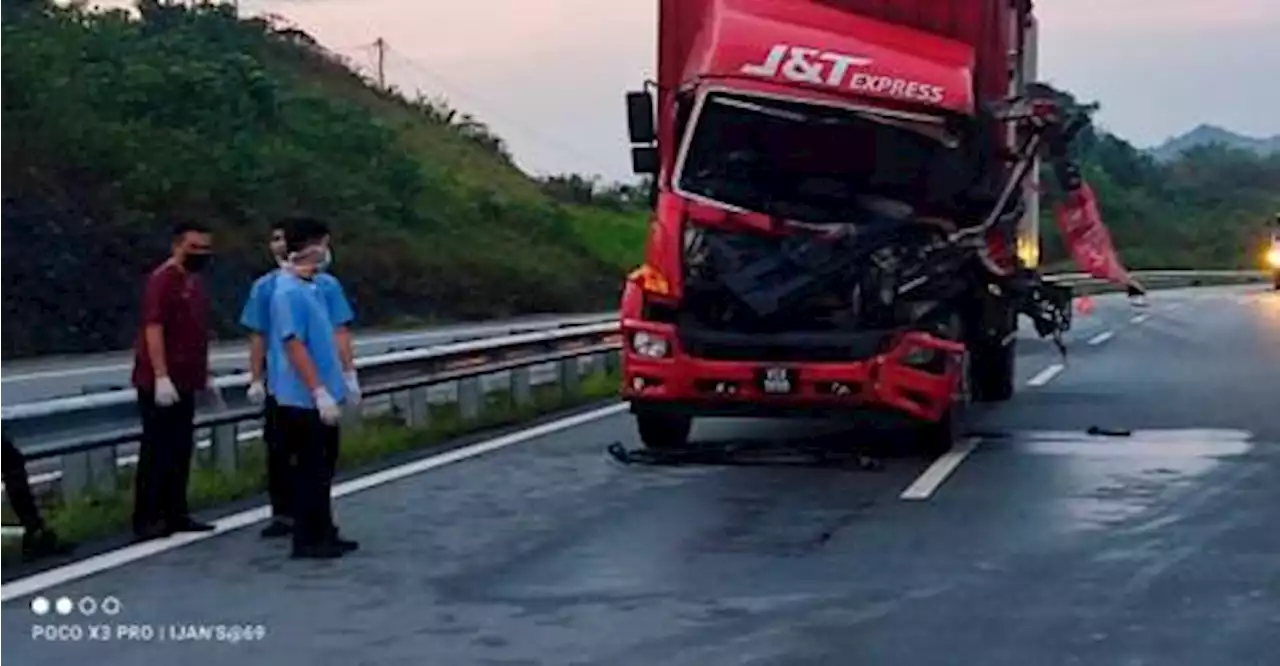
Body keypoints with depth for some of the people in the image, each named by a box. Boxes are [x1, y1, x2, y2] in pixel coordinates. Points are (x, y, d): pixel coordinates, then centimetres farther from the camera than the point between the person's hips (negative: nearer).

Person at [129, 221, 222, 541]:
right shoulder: (162, 280, -13)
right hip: (160, 383, -9)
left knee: (180, 450, 11)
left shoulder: (196, 282, 15)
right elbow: (153, 329, -20)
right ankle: (146, 519, -1)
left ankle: (176, 515, 18)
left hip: (185, 382, 9)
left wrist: (205, 374, 21)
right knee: (157, 451, -5)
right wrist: (161, 376, -25)